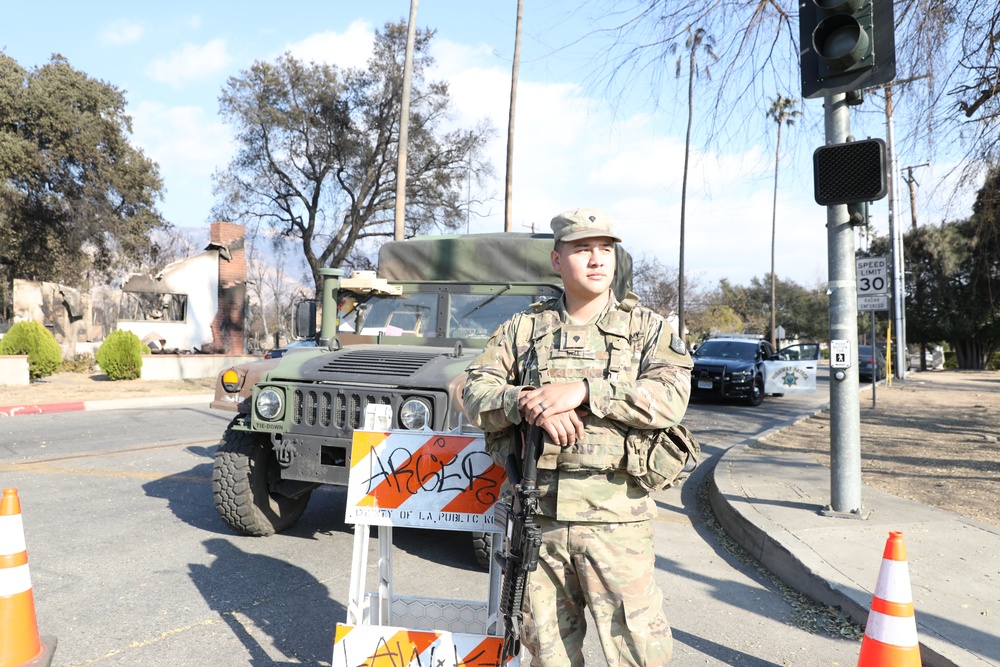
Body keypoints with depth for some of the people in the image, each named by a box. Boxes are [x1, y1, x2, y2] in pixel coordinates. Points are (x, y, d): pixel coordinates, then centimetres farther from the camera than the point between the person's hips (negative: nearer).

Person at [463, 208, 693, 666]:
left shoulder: (645, 326, 5)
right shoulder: (522, 328, 9)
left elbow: (671, 398, -11)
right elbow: (475, 393, 1)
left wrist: (584, 391, -20)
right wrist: (526, 402, -18)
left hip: (615, 516, -2)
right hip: (534, 513, 2)